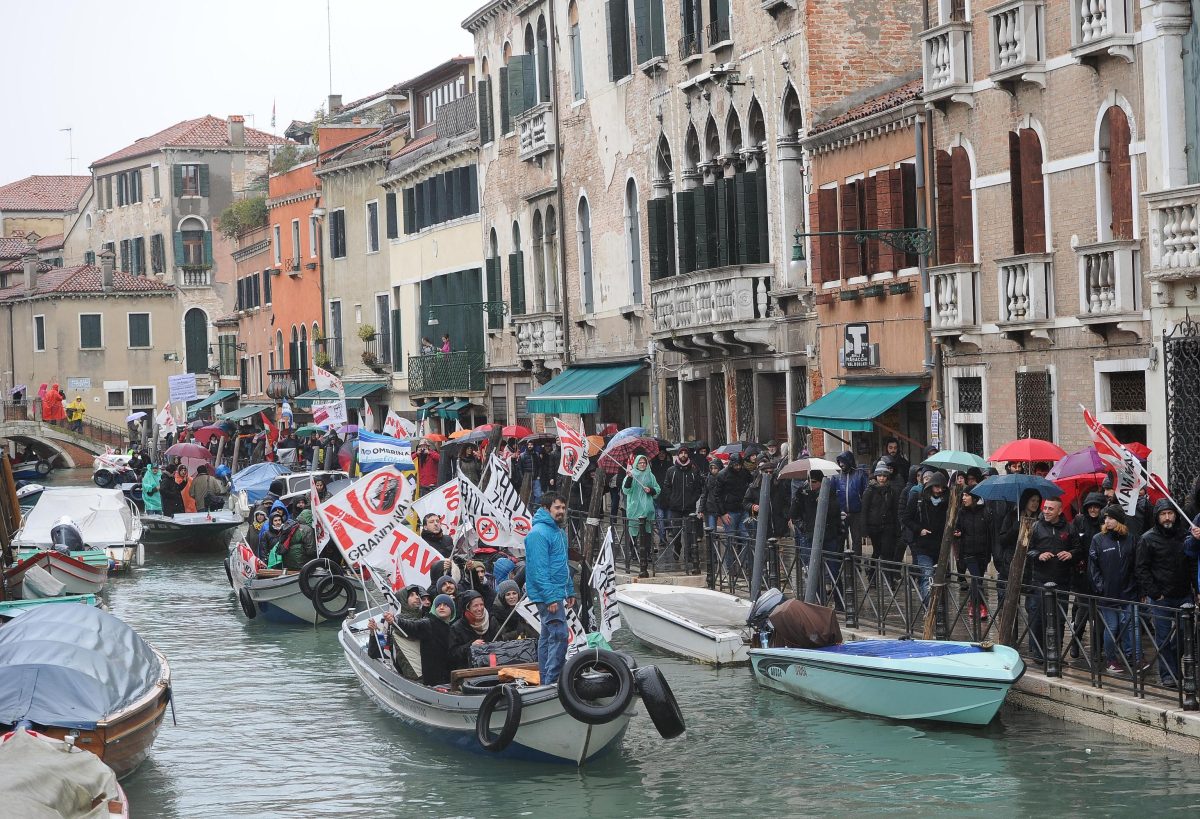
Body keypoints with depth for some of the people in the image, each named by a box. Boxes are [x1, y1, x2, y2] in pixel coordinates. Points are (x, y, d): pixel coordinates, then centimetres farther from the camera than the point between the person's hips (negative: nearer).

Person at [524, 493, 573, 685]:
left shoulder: (559, 531, 16)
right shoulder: (539, 533, -16)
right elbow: (539, 569, -22)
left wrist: (570, 592, 21)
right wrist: (550, 597, -25)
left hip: (557, 593, 10)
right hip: (548, 594, -10)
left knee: (548, 636, 13)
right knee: (559, 635, -14)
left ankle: (546, 680, 18)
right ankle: (552, 680, -15)